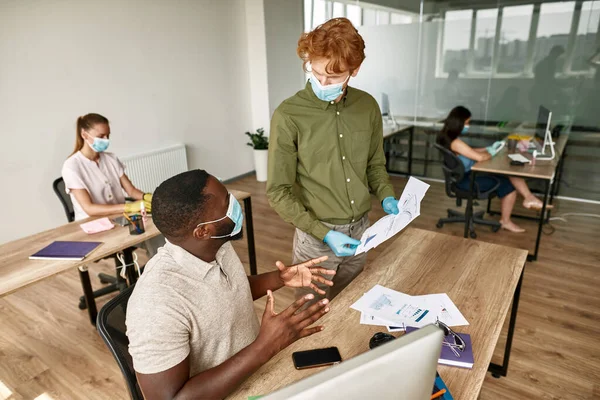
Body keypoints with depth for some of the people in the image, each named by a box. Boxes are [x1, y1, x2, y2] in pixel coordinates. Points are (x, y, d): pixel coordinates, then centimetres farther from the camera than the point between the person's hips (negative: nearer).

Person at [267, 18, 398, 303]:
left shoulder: (368, 106, -3)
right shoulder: (288, 116, -17)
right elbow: (278, 192, -14)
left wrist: (386, 196, -5)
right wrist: (323, 232, -19)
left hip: (360, 231, 5)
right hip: (315, 237, -4)